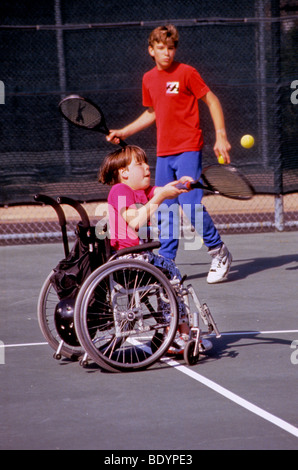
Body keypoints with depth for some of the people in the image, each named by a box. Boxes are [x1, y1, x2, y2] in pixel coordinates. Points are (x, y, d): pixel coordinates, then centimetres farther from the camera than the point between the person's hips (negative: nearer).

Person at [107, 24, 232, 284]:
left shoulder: (186, 73, -7)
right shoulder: (149, 79, 11)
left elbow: (212, 100, -2)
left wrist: (221, 135, -10)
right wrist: (123, 132, 22)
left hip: (188, 150, -6)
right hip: (163, 154, 6)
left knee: (190, 206, -14)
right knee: (165, 211, 5)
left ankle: (219, 253, 5)